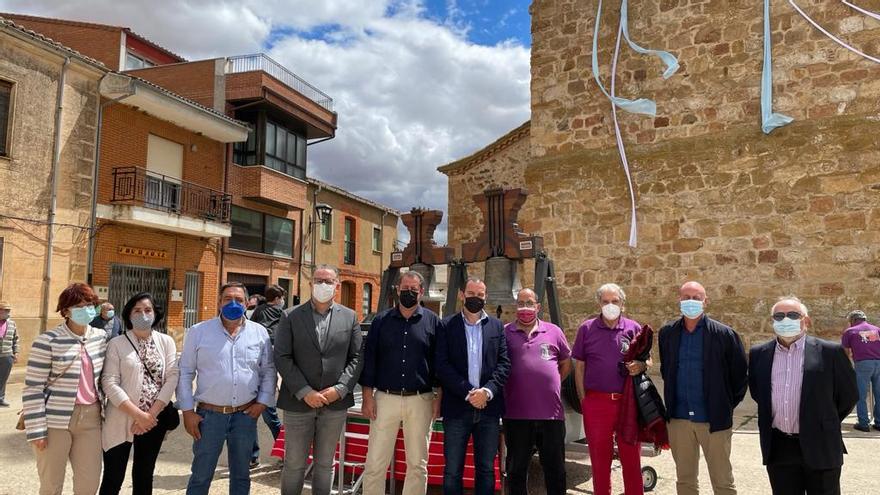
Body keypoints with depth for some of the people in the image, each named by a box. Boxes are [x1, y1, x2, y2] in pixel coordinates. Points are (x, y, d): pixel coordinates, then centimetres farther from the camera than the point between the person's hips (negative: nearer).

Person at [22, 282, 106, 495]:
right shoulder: (48, 341, -10)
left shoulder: (101, 336, 6)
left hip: (90, 418, 4)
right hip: (56, 420, -4)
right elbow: (33, 388, -10)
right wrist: (36, 429, -12)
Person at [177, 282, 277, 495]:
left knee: (241, 475, 16)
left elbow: (268, 371, 7)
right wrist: (187, 411, -3)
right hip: (209, 414, -1)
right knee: (201, 476, 9)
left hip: (246, 415, 2)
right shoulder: (199, 332, -3)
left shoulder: (260, 333, 2)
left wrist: (263, 401, -2)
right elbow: (185, 372, 0)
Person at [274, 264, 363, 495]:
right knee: (294, 465, 8)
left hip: (335, 403, 1)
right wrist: (305, 392, -13)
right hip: (298, 402, -1)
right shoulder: (291, 316, 0)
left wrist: (339, 389, -10)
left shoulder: (350, 317, 5)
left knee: (325, 464, 14)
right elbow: (282, 357, -5)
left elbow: (357, 357, 3)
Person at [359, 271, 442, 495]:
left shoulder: (433, 321, 3)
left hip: (420, 401, 0)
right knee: (375, 463, 3)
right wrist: (368, 397, -2)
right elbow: (369, 359, 4)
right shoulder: (381, 320, 4)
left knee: (417, 464, 10)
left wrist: (438, 397, -1)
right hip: (385, 398, 0)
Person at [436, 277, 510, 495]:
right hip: (457, 407, -2)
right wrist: (468, 393, -13)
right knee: (452, 470, 5)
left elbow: (504, 363, 2)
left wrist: (488, 391, -13)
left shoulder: (497, 326, 9)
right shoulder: (447, 326, 2)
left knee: (486, 469, 10)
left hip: (489, 407, 2)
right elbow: (442, 366, -6)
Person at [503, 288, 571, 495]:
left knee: (555, 468, 12)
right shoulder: (505, 333, 1)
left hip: (551, 412, 1)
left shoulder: (554, 332, 7)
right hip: (516, 414, -1)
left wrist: (551, 384, 9)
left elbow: (566, 364, 18)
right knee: (516, 469, 12)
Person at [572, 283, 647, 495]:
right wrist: (583, 399, 0)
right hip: (596, 402, 0)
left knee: (632, 458, 9)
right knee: (599, 459, 11)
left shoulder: (634, 328, 5)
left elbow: (647, 360, 13)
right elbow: (579, 367, 6)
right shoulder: (587, 329, 3)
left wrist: (641, 365, -11)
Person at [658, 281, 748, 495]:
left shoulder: (724, 334, -8)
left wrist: (727, 405, 0)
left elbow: (740, 375, -1)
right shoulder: (668, 333, 3)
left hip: (714, 419, -3)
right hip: (678, 419, 3)